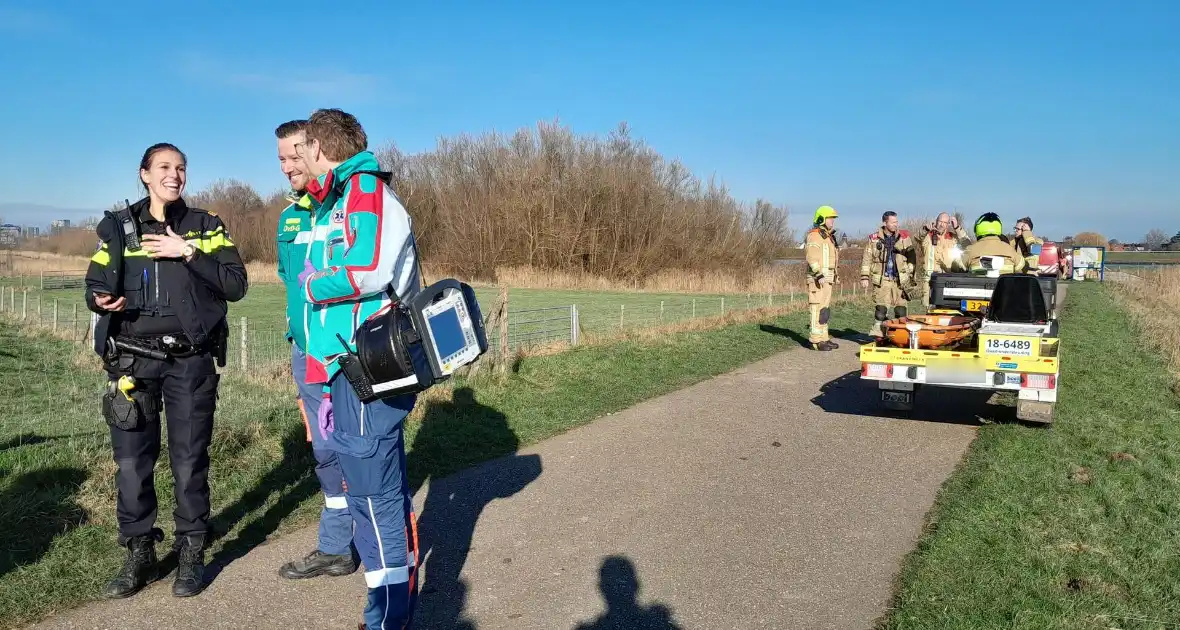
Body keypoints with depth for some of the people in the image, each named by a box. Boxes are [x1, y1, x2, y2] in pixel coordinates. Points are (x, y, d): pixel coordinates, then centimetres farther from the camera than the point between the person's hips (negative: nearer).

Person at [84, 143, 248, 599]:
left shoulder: (205, 226, 4)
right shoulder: (117, 227, 7)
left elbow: (236, 284, -6)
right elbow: (96, 285, 7)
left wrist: (188, 253, -15)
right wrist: (101, 300, -15)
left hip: (191, 362, -1)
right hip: (133, 360, 1)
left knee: (189, 460, 4)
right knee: (131, 460, 3)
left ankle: (191, 553, 17)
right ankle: (139, 555, 18)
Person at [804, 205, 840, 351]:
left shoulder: (828, 236, 20)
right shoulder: (814, 236, -11)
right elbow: (812, 258, -21)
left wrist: (831, 276, 24)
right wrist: (819, 275, -29)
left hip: (827, 278, 10)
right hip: (817, 278, -10)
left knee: (825, 309, 12)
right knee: (818, 308, -11)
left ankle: (823, 338, 17)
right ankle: (815, 340, -10)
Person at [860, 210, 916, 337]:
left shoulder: (904, 236, 6)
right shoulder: (874, 238, 3)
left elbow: (911, 257, 7)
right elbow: (867, 259, 6)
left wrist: (911, 275, 1)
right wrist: (864, 277, 1)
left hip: (900, 279, 1)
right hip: (882, 279, -1)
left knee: (901, 309, 3)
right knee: (881, 308, -6)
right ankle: (878, 333, 0)